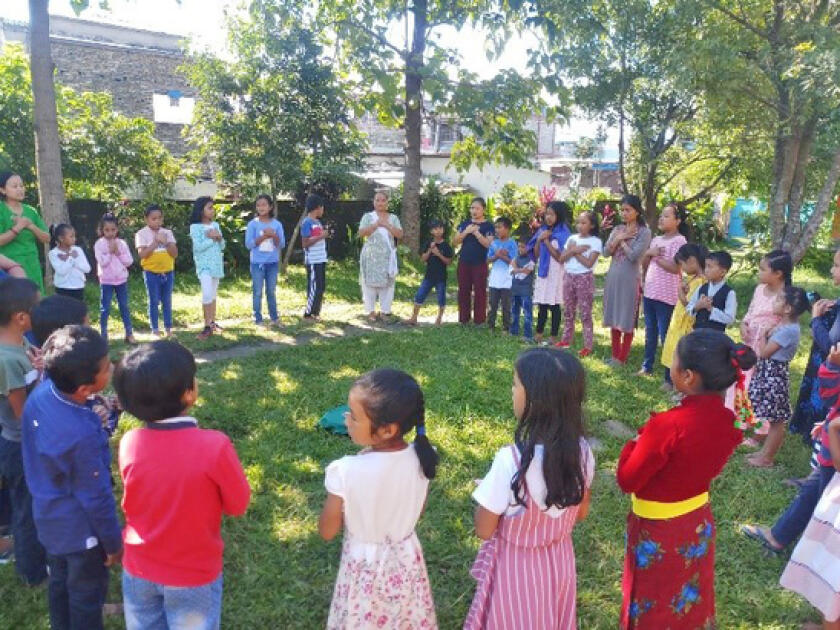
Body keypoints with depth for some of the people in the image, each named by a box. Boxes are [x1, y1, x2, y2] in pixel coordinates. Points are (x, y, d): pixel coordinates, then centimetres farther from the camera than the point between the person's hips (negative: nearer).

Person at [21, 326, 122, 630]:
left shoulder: (41, 393, -17)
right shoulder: (82, 435, -36)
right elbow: (96, 498, -22)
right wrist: (114, 542, -9)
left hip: (48, 519, 7)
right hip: (80, 530, -7)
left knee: (59, 584, 28)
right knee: (87, 596, 17)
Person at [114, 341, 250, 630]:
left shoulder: (129, 443, -18)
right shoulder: (214, 446, -30)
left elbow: (130, 503, 0)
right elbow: (238, 505, -15)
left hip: (138, 570, 3)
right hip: (194, 575, -3)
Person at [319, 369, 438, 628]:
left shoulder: (345, 472, -32)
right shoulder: (421, 457, -20)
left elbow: (327, 531, -15)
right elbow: (417, 512, -2)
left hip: (365, 566, -3)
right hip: (406, 560, 3)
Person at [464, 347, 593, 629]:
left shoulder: (511, 460, -33)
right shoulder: (582, 452, -17)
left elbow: (484, 530, -20)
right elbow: (580, 514, 0)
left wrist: (489, 492, -5)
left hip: (516, 569, -4)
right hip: (560, 562, 4)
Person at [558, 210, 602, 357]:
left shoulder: (595, 241, -7)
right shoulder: (572, 238, 8)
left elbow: (589, 263, -16)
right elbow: (562, 258, 2)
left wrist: (573, 251, -10)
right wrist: (573, 250, -14)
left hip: (584, 278, -5)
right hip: (568, 276, 5)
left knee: (585, 313, -2)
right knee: (568, 311, 13)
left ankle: (588, 346, 2)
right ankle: (566, 340, 25)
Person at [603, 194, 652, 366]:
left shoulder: (644, 232, -7)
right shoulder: (617, 229, 10)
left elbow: (633, 255, -17)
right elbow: (606, 252, 2)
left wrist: (622, 240, -6)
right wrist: (618, 238, -10)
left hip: (629, 280, -6)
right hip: (613, 278, 6)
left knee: (627, 320, 2)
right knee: (614, 318, 11)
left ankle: (622, 357, 12)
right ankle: (615, 354, 22)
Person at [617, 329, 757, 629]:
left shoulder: (668, 426, -32)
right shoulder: (729, 421, -12)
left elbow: (627, 481, -21)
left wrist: (637, 441, -8)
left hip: (658, 532, -6)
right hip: (698, 524, 6)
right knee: (689, 604, 28)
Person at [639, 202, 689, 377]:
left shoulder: (679, 240, -12)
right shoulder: (656, 239, 11)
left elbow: (675, 268, -20)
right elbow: (644, 264, 14)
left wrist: (656, 256, -12)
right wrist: (648, 253, -6)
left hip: (666, 296, -8)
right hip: (649, 293, 8)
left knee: (665, 335, -3)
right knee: (650, 333, 18)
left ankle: (670, 377, 5)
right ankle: (647, 366, 32)